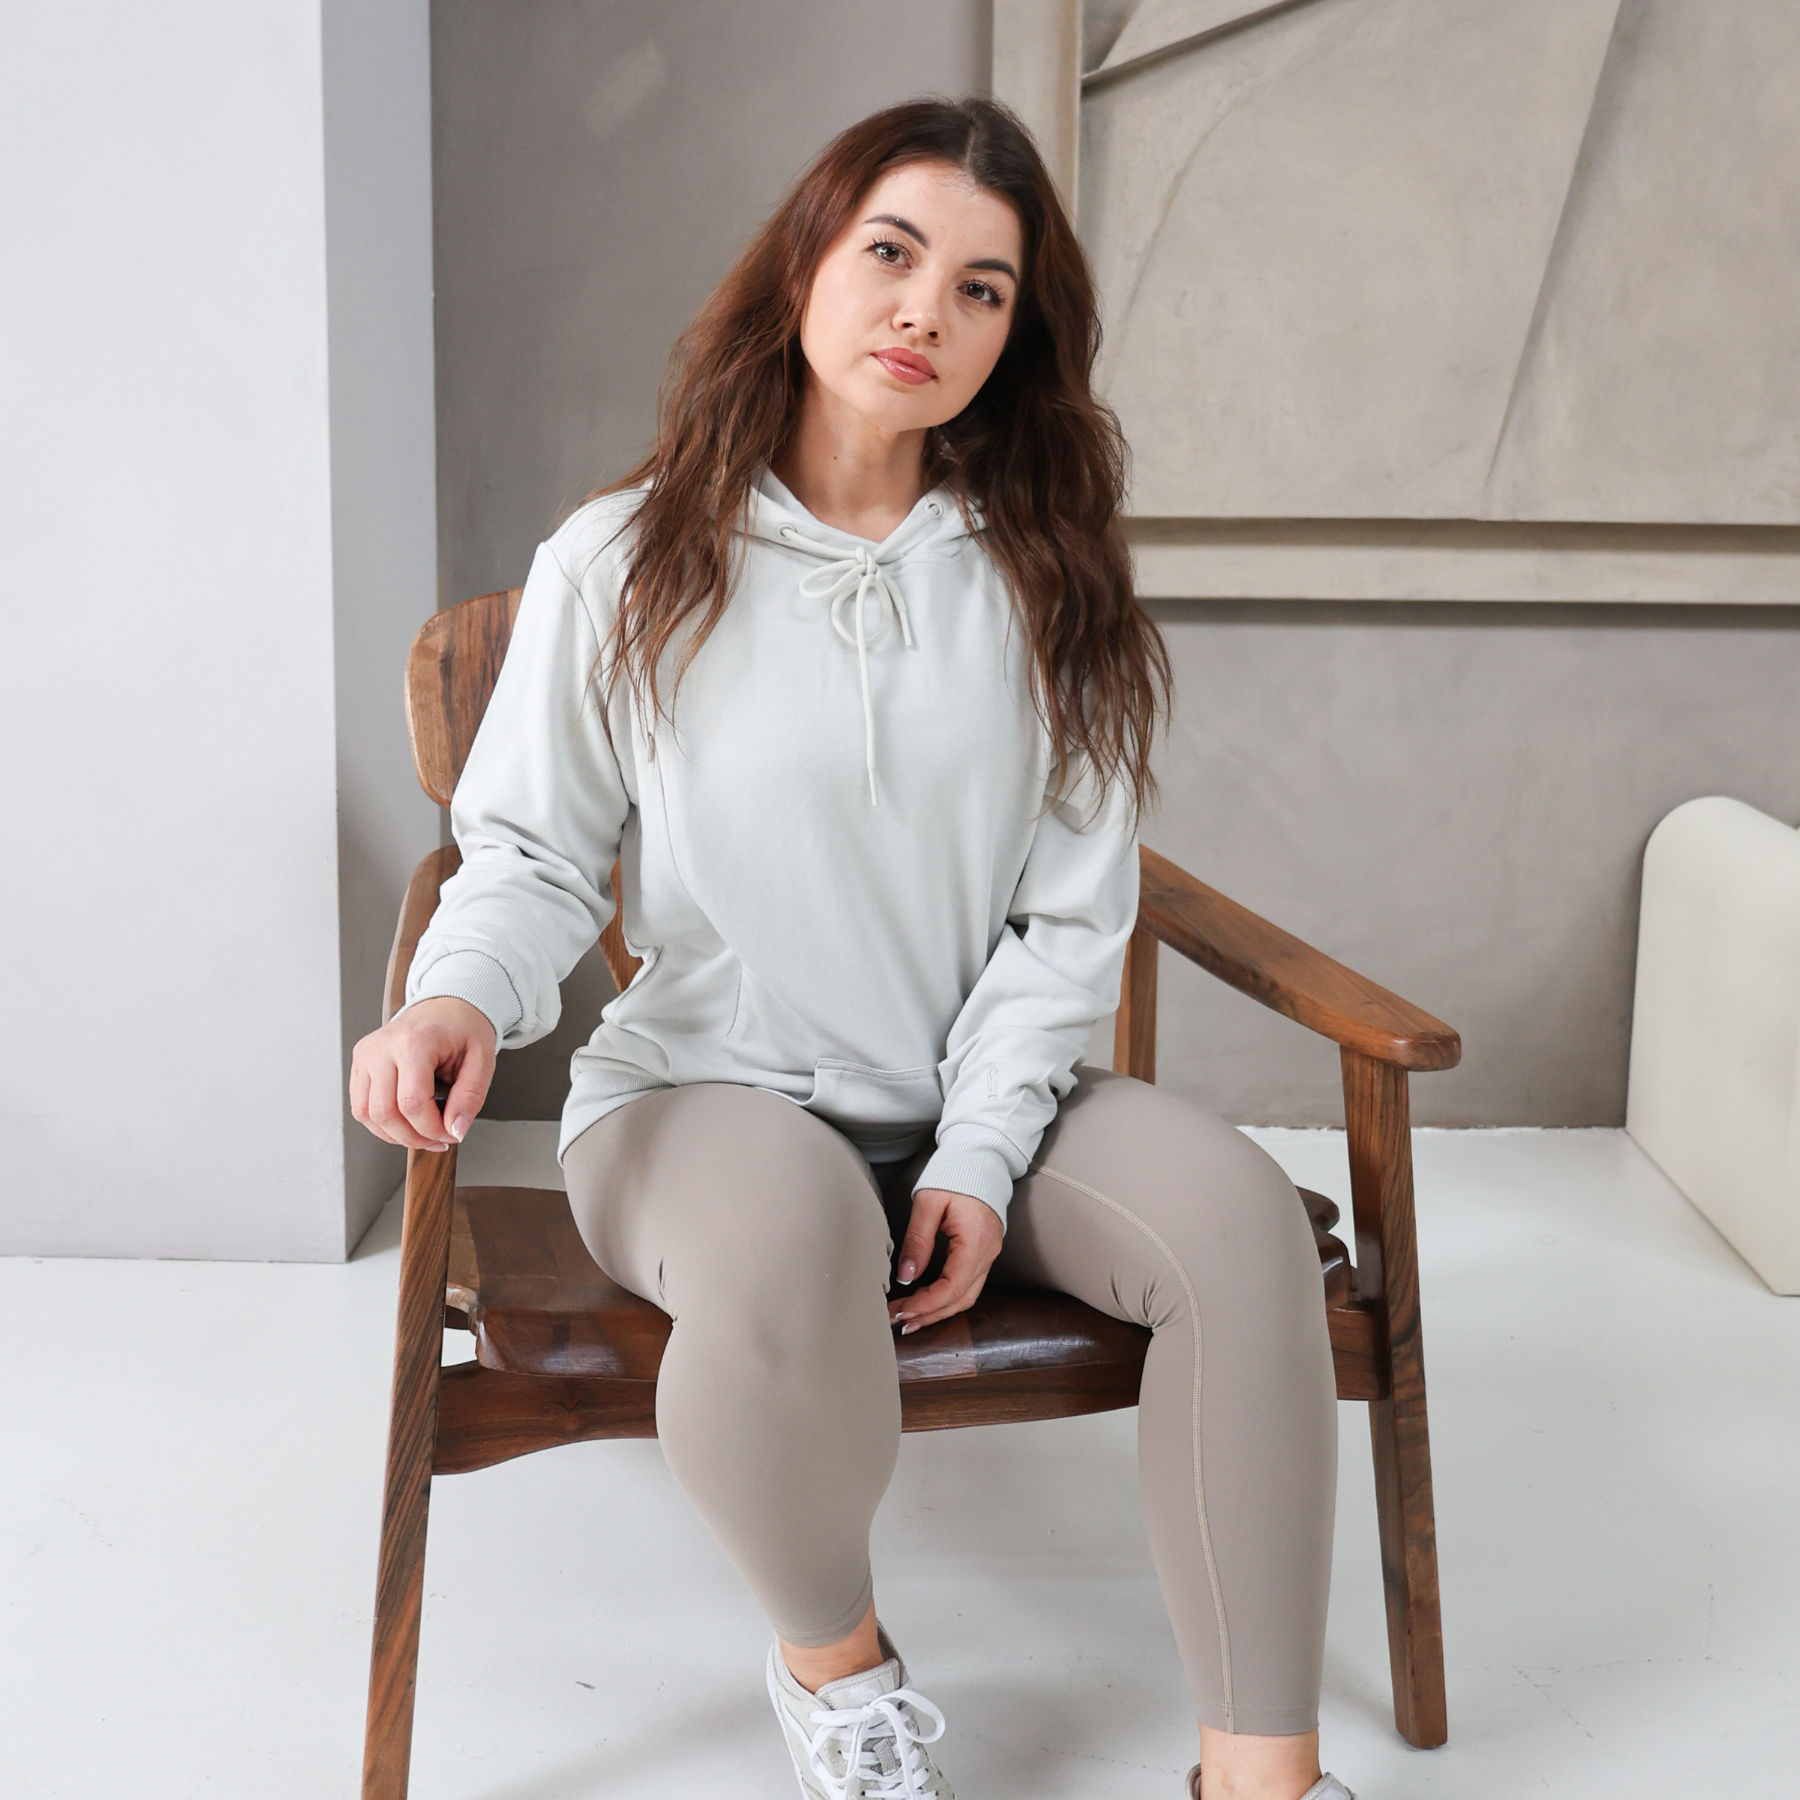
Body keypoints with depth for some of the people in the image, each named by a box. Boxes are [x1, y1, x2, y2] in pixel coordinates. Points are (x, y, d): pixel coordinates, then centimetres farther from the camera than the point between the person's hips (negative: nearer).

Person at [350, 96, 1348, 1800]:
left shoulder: (1042, 583, 4)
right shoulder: (622, 567, -2)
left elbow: (1069, 911, 1)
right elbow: (533, 849, 0)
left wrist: (980, 1159, -11)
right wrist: (460, 995, -24)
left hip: (984, 1096, 3)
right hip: (702, 1089, -2)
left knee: (1238, 1214, -25)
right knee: (787, 1249, -38)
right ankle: (829, 1654, -4)